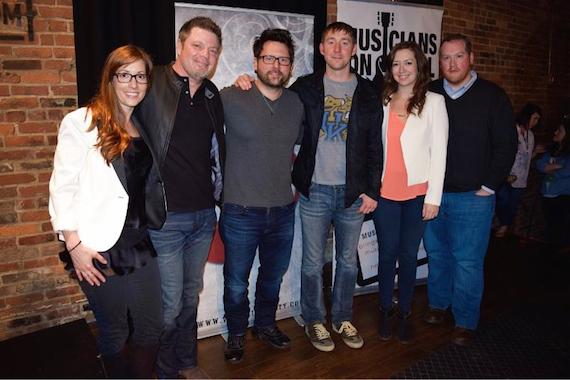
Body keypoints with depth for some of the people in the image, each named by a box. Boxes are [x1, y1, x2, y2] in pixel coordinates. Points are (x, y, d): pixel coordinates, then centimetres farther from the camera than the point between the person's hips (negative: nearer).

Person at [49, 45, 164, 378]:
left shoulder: (144, 125, 10)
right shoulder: (82, 122, -7)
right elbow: (62, 186, -9)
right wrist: (74, 244, -13)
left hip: (140, 242, 5)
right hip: (99, 249, -5)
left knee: (151, 327, 13)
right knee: (114, 331, 11)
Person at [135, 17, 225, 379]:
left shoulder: (213, 95, 10)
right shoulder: (152, 85, -10)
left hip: (204, 215, 6)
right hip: (164, 217, -6)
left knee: (191, 295, 20)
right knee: (170, 304, 5)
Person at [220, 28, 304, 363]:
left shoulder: (298, 104, 3)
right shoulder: (230, 98, -11)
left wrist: (295, 182, 13)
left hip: (283, 211, 4)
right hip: (241, 212, -4)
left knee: (273, 276, 22)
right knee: (237, 283, 13)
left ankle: (266, 325, 46)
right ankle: (237, 334, 38)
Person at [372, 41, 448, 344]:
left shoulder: (434, 102, 0)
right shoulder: (382, 101, 6)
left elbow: (439, 151, -3)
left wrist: (434, 197, -7)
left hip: (417, 193, -1)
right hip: (385, 191, 2)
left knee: (408, 255, 8)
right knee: (387, 253, 8)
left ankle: (404, 313, 25)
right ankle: (385, 311, 26)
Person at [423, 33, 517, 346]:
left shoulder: (492, 96, -2)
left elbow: (506, 144, -3)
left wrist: (489, 186, -6)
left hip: (472, 196, -3)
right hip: (432, 193, 4)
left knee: (467, 260, 2)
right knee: (436, 253, 14)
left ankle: (465, 322, 17)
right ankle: (438, 304, 33)